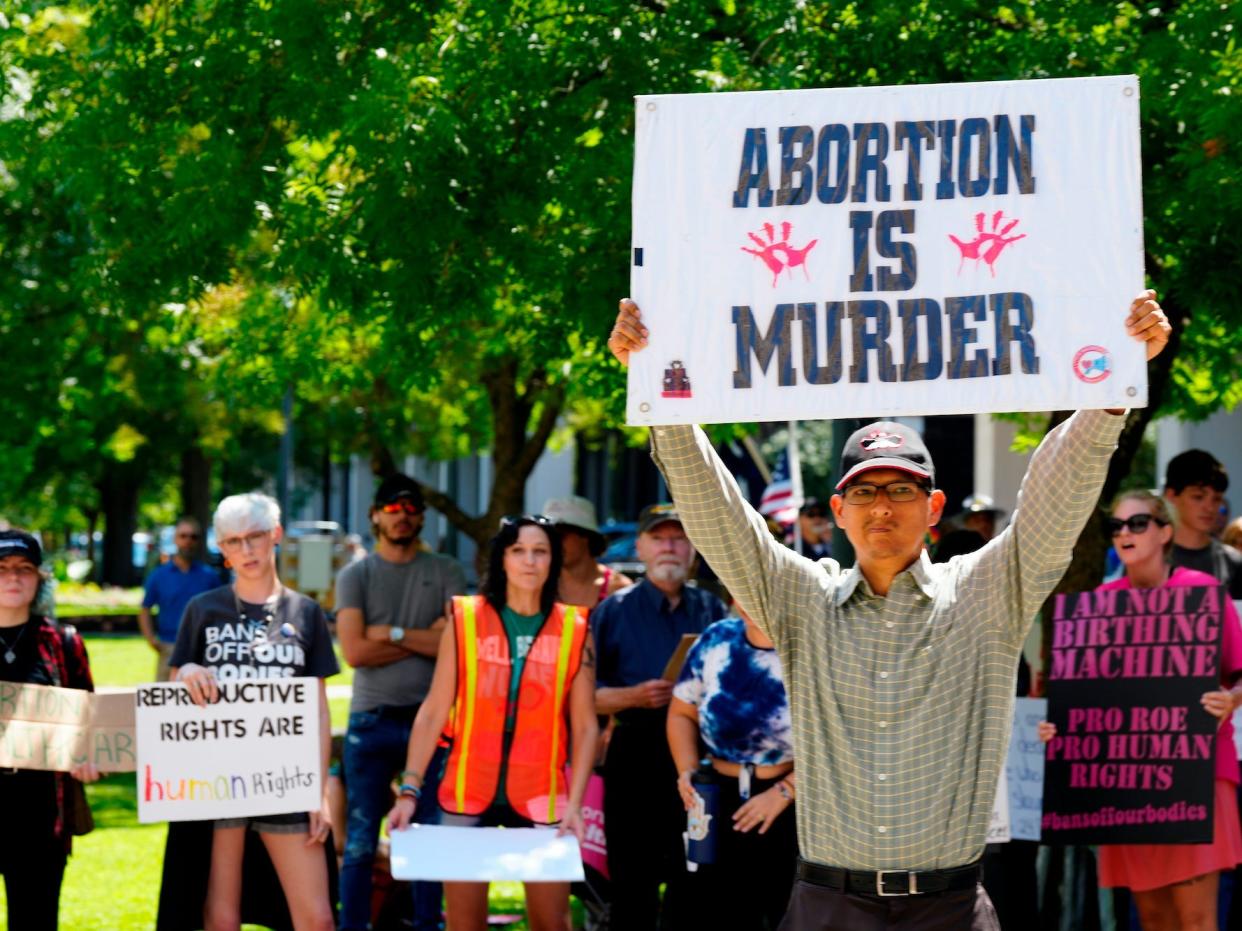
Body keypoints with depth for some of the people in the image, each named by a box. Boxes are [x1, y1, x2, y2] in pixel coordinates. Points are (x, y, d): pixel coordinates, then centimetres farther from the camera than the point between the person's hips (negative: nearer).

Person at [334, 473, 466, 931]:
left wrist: (393, 633, -8)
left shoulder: (446, 572, 7)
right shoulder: (355, 576, 5)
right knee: (360, 841, 1)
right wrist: (426, 638, -6)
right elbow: (355, 651, -8)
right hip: (372, 721, -1)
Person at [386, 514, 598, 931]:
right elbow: (433, 712, 1)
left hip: (540, 798, 0)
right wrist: (410, 790, -6)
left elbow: (585, 726, 2)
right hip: (467, 794, 0)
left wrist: (575, 804, -8)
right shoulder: (465, 619, 1)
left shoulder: (575, 631, 2)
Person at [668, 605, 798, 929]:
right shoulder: (715, 641, 3)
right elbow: (682, 712, 13)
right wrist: (687, 770, -4)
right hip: (723, 802, 4)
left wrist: (784, 792, -19)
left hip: (793, 808, -4)